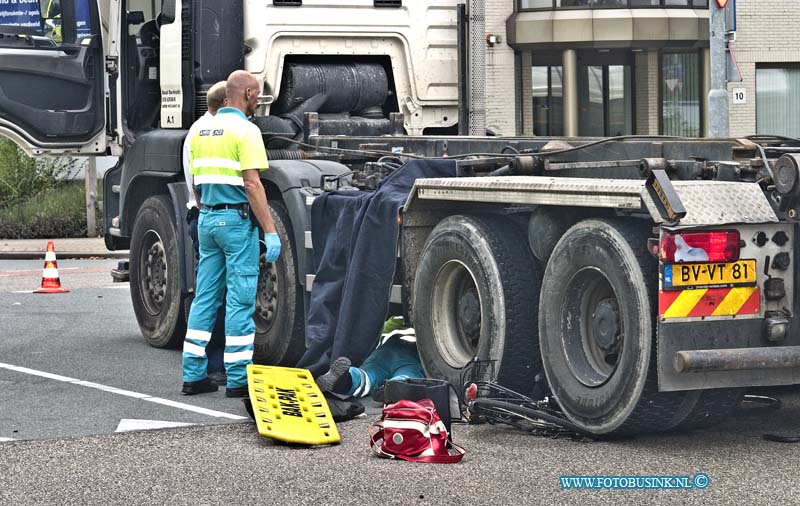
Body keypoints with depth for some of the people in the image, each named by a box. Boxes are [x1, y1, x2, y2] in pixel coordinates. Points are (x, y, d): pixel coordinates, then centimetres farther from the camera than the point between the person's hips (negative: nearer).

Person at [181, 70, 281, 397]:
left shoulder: (201, 131, 13)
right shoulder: (245, 130, -11)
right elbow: (251, 184, -17)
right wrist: (270, 231, -17)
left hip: (207, 220, 8)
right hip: (237, 219, -7)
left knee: (205, 297, 10)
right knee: (240, 300, -3)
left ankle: (193, 375, 11)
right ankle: (238, 379, -2)